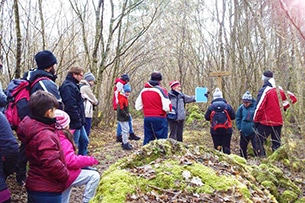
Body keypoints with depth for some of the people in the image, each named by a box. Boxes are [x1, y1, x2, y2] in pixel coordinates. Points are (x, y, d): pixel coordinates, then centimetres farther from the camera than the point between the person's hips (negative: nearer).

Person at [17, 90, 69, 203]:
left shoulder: (31, 128, 2)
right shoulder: (46, 135, -27)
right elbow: (52, 164, -32)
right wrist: (65, 175, -15)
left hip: (34, 186, 9)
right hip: (47, 192, -9)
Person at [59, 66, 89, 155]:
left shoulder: (73, 85, 16)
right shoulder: (68, 86, -18)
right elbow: (71, 106, -24)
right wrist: (78, 121, -20)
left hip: (79, 122, 11)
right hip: (74, 123, -11)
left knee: (84, 141, 18)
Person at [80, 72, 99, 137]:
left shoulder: (81, 87, 16)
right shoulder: (86, 87, -12)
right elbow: (94, 101, -5)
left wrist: (93, 102, 2)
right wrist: (96, 102, 15)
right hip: (86, 114, -9)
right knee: (85, 134, -5)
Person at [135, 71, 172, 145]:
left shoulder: (143, 91, 6)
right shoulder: (161, 90, -10)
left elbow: (138, 106, 9)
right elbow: (167, 108, -16)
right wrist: (170, 106, 5)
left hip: (147, 119, 5)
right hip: (159, 119, -5)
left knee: (147, 140, 13)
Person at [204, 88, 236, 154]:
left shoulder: (211, 107, -5)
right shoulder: (227, 106, -5)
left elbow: (207, 117, 0)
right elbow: (233, 116, 0)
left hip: (215, 131, 0)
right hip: (227, 131, 0)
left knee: (217, 148, 7)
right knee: (226, 148, 7)